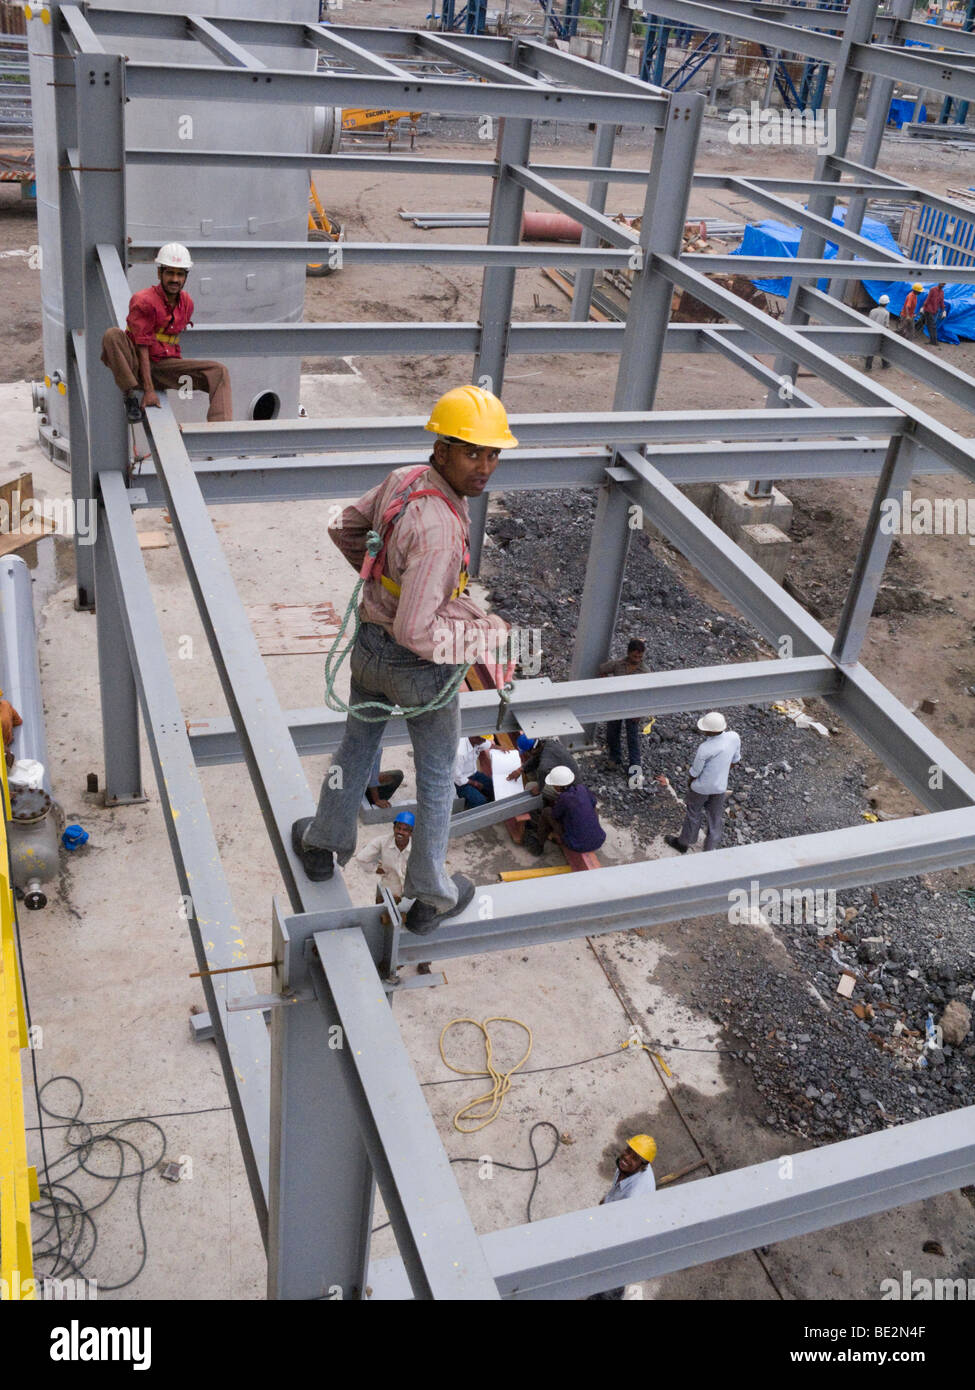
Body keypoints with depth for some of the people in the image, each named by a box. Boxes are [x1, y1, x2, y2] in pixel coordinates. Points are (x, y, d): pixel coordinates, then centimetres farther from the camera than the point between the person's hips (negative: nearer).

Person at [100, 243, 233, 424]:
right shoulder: (143, 301, -13)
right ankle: (130, 396, -26)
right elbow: (142, 348, -18)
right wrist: (149, 390, -25)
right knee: (112, 335, -33)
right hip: (137, 365, -5)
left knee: (219, 371, -12)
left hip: (166, 365, 5)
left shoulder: (187, 303, 6)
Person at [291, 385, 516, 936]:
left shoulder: (402, 481, -9)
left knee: (357, 746, 28)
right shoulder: (439, 530, -35)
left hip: (370, 644, 7)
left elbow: (344, 529, 9)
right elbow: (417, 631, -36)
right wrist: (489, 631, -22)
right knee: (438, 775, 15)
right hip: (420, 668, -7)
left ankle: (326, 843, 50)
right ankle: (430, 895, 31)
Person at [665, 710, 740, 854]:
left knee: (693, 814, 21)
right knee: (715, 818, 21)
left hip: (701, 787, -4)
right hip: (720, 786, 4)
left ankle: (683, 843, 42)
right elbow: (735, 759, -1)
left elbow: (694, 772, -19)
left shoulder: (705, 749, -36)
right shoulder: (734, 737, -21)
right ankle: (710, 849, 38)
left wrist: (689, 783, 4)